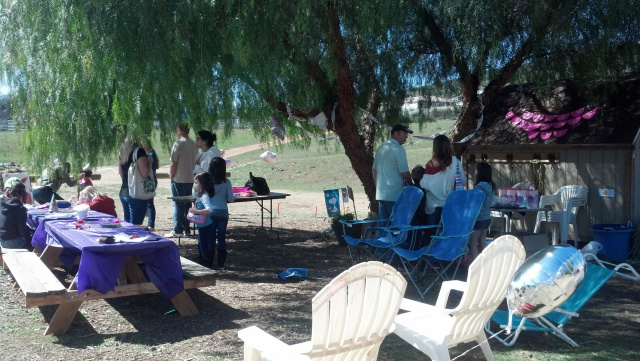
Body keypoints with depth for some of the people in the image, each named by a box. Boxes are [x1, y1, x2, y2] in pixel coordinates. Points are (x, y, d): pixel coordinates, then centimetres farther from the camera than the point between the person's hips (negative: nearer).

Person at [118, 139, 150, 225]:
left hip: (123, 192, 8)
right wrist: (148, 162, -3)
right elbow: (144, 172, -20)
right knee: (135, 226, -7)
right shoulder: (138, 151, -11)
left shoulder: (123, 152, 13)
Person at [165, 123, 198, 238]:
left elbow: (173, 163, -15)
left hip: (179, 180, -6)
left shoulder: (178, 143, -14)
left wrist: (171, 177, -4)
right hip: (190, 180, 7)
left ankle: (177, 230, 2)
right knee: (187, 204, 12)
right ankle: (186, 229, 16)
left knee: (178, 205, 0)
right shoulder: (194, 144, 8)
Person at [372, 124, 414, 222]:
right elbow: (405, 174, -12)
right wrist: (412, 185, 5)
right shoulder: (398, 149, -11)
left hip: (380, 194, 8)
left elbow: (375, 171, 17)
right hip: (395, 196, -7)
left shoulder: (380, 148, 12)